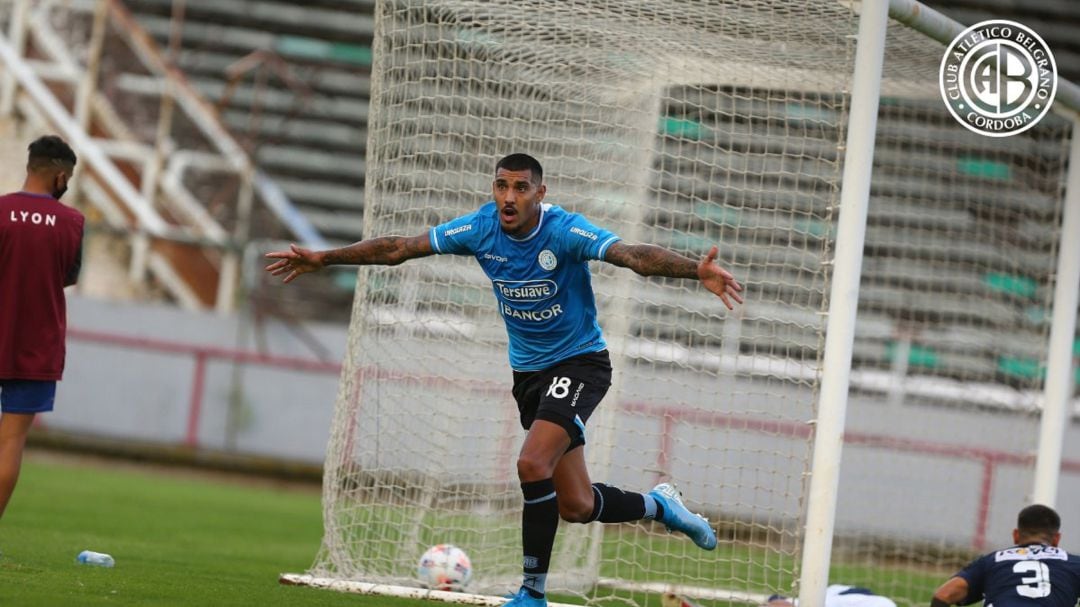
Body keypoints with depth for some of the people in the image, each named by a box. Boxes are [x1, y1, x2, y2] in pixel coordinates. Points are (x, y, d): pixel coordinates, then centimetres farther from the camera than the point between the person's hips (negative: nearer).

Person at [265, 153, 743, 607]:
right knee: (576, 507, 7)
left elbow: (634, 255, -37)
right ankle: (657, 506, 37)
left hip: (579, 362, -5)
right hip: (528, 372, 5)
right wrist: (323, 258, -1)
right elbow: (398, 248, -1)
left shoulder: (565, 231, -23)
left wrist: (697, 271, -54)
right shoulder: (480, 229, -9)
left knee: (533, 464, -26)